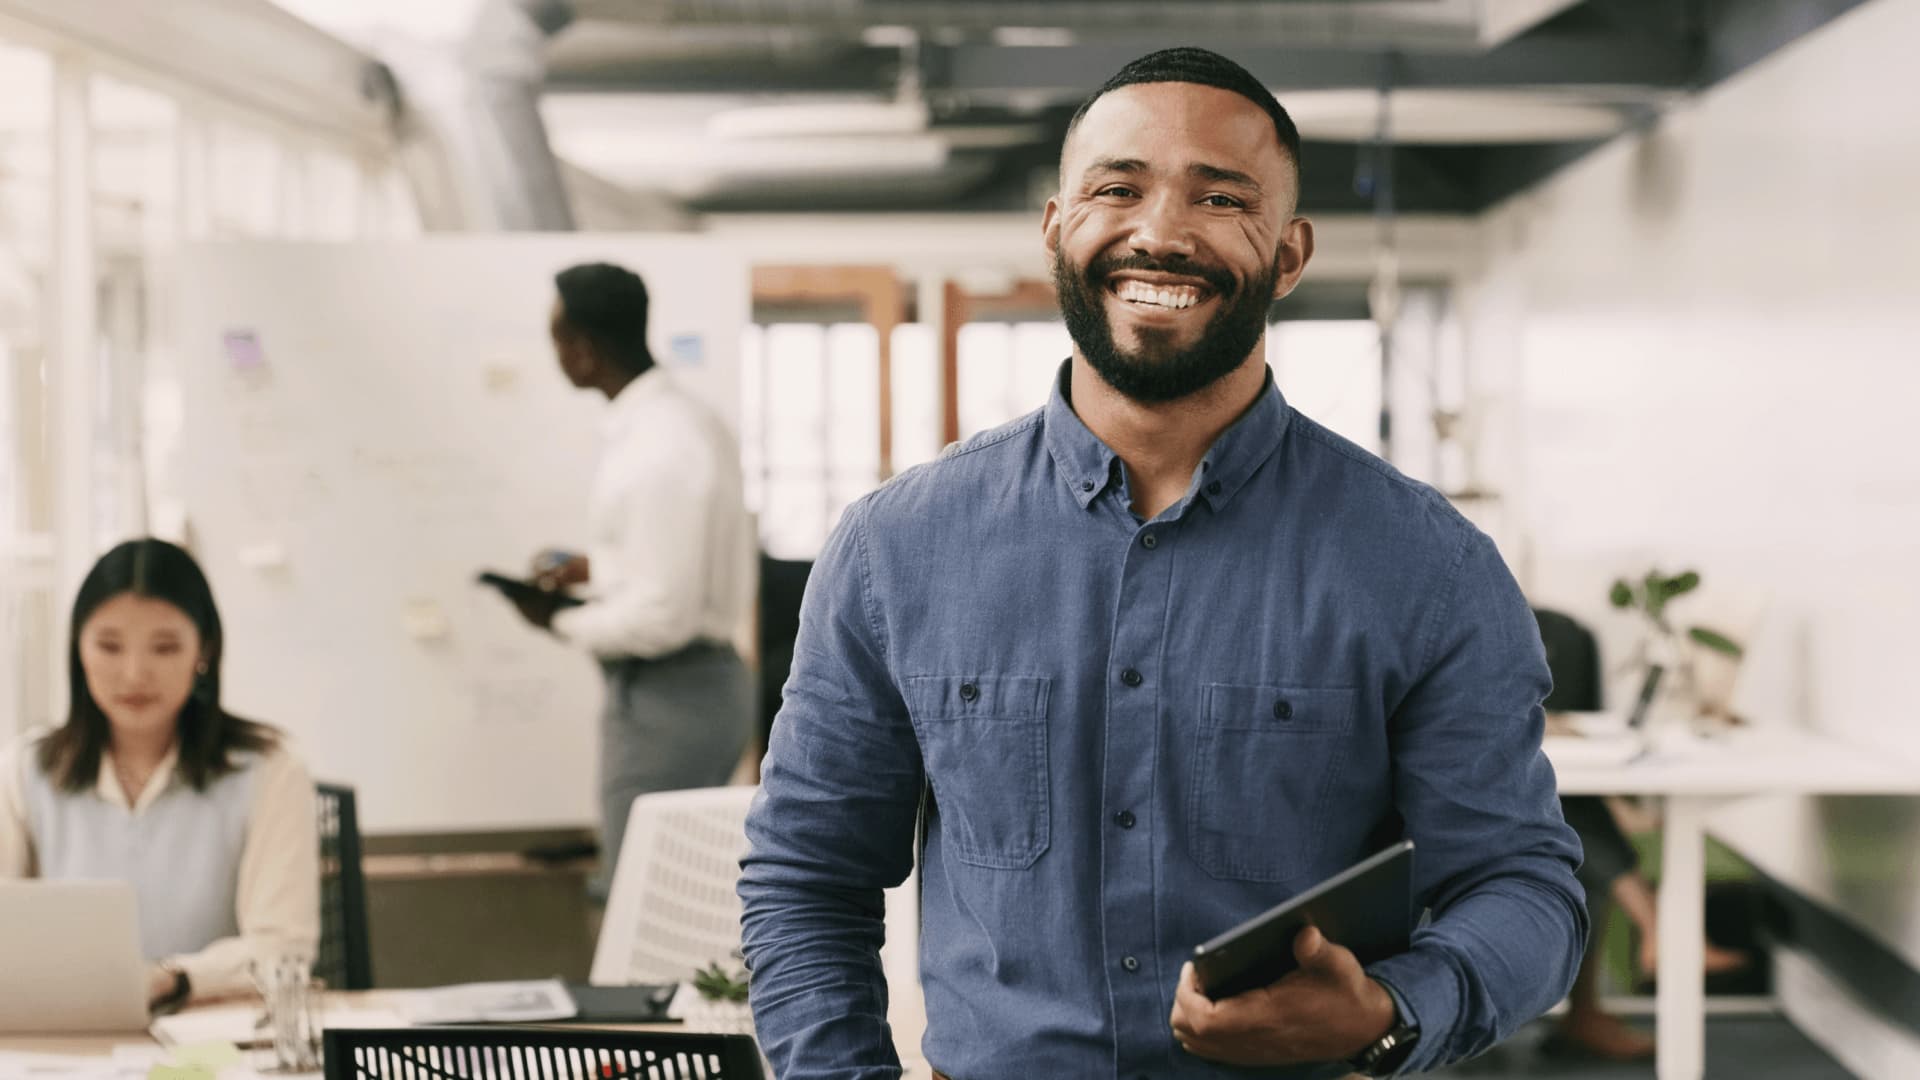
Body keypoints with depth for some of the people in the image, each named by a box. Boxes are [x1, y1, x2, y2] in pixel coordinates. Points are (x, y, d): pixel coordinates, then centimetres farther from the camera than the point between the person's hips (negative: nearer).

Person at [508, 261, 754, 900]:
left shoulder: (655, 450, -22)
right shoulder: (688, 419, 9)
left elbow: (660, 618, -24)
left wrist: (561, 622, -10)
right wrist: (593, 569, 12)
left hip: (664, 699, -10)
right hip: (706, 678, 10)